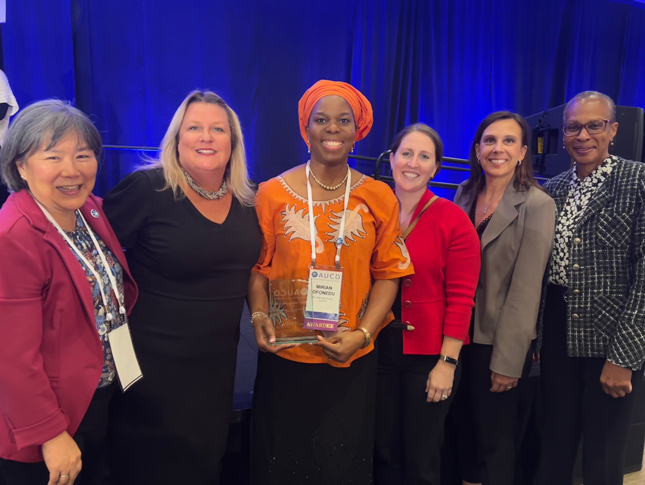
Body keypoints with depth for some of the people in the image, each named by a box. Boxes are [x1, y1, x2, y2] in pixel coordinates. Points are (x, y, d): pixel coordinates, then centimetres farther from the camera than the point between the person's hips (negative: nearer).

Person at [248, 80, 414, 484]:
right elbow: (258, 267, 2)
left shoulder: (379, 197, 1)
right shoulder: (273, 192, -1)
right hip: (285, 356, 0)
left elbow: (388, 273, 0)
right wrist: (260, 317, -13)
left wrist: (363, 334, -11)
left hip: (352, 360, 1)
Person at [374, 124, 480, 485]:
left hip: (430, 355, -3)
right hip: (380, 350, 3)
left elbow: (461, 297, -10)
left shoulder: (454, 219, -9)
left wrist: (447, 362, -12)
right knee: (384, 452, 16)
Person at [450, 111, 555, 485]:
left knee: (496, 438, 11)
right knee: (460, 426, 18)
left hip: (500, 342, -5)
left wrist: (507, 360, -14)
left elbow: (526, 289, -15)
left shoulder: (537, 205, -13)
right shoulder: (465, 194, 3)